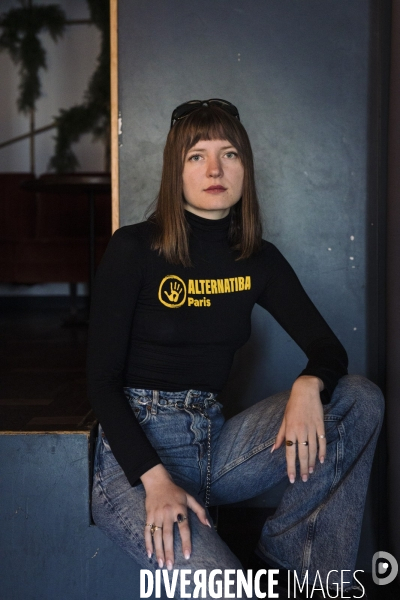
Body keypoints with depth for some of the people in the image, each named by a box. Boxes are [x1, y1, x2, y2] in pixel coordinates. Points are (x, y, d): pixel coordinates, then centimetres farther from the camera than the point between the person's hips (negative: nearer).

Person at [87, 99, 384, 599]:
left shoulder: (259, 260, 7)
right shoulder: (134, 249, -7)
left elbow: (327, 348, 5)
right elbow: (102, 379, -9)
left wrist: (308, 385, -20)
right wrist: (155, 479, -21)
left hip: (214, 442, 6)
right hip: (134, 454, -5)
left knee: (361, 399, -10)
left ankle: (292, 551, -8)